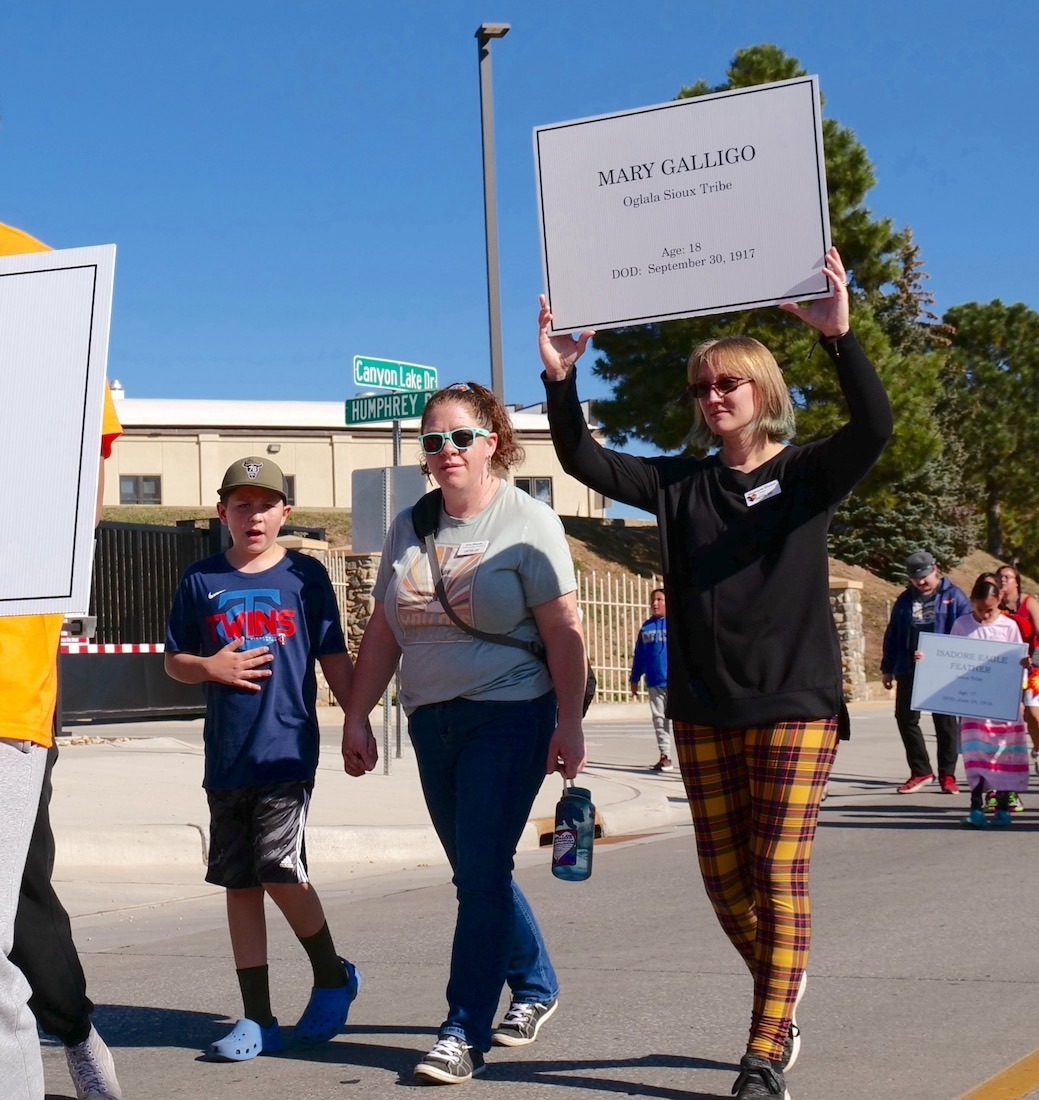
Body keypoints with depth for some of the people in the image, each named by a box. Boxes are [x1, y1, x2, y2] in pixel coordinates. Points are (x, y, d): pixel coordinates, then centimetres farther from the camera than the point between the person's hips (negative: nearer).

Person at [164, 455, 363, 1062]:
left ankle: (333, 975, 16)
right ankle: (258, 1019, 16)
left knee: (280, 870, -12)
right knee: (240, 882, 7)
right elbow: (174, 660, 14)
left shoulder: (305, 575, 1)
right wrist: (210, 667, -6)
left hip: (288, 749, -4)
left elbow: (335, 659, 4)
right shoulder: (202, 581, 8)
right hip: (226, 757, 4)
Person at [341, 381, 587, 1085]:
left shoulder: (527, 521, -6)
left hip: (509, 716, -6)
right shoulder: (408, 529, 10)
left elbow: (564, 629, -9)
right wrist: (356, 718, 10)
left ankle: (466, 1032, -3)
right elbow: (382, 632, 13)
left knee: (481, 874, -9)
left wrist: (569, 722, -15)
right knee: (479, 873, 13)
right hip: (432, 722, 6)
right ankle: (536, 987, 32)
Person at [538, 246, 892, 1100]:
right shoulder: (681, 484, 8)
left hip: (795, 706, -4)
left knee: (779, 877, -7)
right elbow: (584, 461, 1)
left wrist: (839, 336, -31)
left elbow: (875, 427, -19)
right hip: (703, 711, 4)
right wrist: (560, 380, -14)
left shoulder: (806, 475, -1)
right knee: (725, 879, 10)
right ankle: (783, 999, 34)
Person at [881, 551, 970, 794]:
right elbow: (892, 635, 15)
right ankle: (920, 771, 15)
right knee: (906, 719, 3)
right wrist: (887, 668, 13)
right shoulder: (905, 600, 11)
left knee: (945, 723, 4)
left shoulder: (954, 596, -1)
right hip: (909, 671, 4)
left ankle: (947, 774, 14)